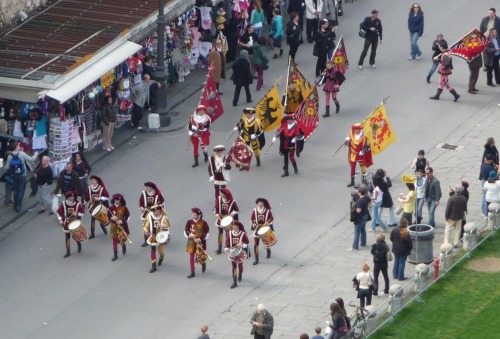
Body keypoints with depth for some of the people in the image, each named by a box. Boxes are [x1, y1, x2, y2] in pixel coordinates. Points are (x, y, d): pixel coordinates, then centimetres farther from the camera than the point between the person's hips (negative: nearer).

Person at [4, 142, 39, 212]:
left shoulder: (10, 156, -8)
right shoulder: (21, 154, -17)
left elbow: (7, 167, -6)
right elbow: (31, 159, -12)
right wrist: (36, 154, 8)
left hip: (14, 176, 3)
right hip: (22, 176, -3)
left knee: (15, 191, 18)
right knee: (21, 191, 4)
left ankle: (16, 205, 25)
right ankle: (18, 207, 2)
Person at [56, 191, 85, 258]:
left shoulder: (78, 204, -10)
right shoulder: (63, 204, -6)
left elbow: (83, 212, -3)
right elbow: (59, 212, 1)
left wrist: (77, 214, -21)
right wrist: (60, 220, -9)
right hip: (66, 223, 2)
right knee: (67, 237, 5)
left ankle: (79, 244, 39)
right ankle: (68, 252, 14)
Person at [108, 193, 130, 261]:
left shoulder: (124, 208, -10)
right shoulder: (111, 208, -3)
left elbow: (128, 217, -7)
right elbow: (108, 216, 4)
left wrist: (122, 221, -20)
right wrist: (112, 218, -18)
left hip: (122, 226, -3)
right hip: (114, 226, 3)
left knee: (122, 240, -5)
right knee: (114, 240, 5)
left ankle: (124, 246, 34)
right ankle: (115, 255, 14)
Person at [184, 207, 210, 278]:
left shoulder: (203, 223, -12)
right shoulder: (189, 222, -4)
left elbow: (206, 234, -9)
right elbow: (185, 231, 2)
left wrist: (200, 239, -22)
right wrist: (189, 235, -19)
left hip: (200, 242, -3)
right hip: (191, 242, 3)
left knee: (200, 258, -2)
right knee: (191, 256, 4)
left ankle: (203, 264, 35)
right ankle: (192, 272, 14)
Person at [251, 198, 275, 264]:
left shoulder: (267, 211, -11)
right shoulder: (255, 211, -4)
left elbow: (271, 219, -3)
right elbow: (252, 219, 6)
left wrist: (267, 223, -20)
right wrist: (253, 223, -12)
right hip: (257, 229, 2)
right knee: (255, 245, -4)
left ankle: (268, 252, 46)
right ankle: (256, 259, 7)